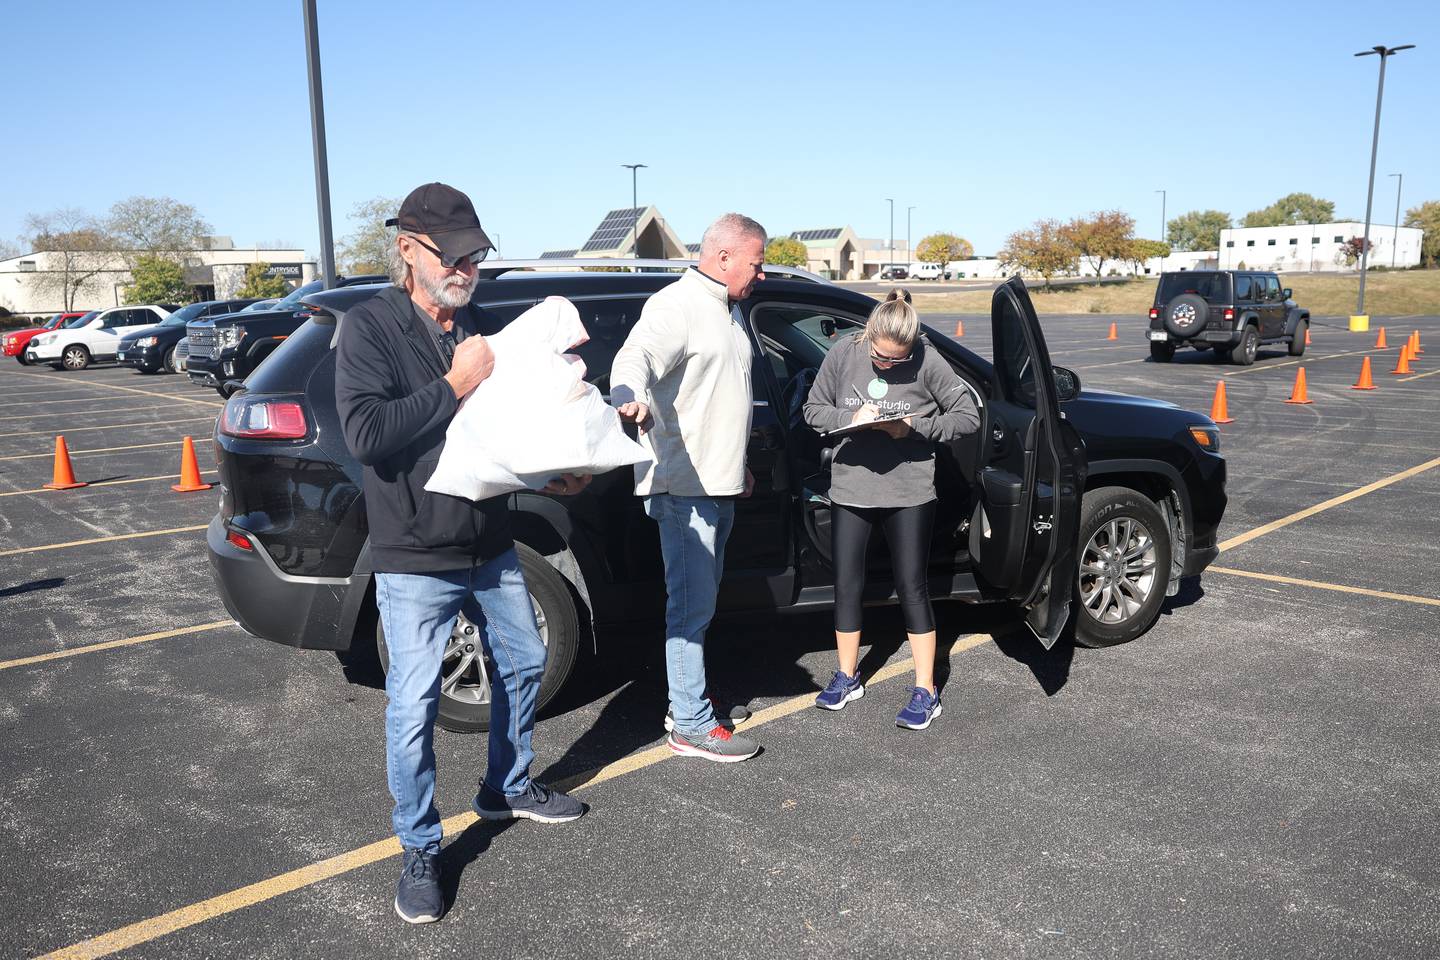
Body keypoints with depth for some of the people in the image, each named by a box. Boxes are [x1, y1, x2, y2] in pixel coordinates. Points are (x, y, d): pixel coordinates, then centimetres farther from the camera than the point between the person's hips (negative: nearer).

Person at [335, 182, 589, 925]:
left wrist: (549, 475, 2)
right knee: (413, 705, -1)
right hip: (415, 562, -7)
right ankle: (420, 850, 19)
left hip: (491, 547, 7)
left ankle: (508, 789, 41)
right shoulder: (370, 327, -12)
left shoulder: (475, 325, 7)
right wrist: (455, 385, -24)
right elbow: (364, 432, -25)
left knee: (523, 662, 19)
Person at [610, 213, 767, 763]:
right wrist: (630, 401, -54)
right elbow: (635, 357, -32)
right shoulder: (677, 305, -13)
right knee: (692, 605, -6)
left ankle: (686, 703, 31)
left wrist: (739, 465, 31)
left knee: (700, 601, 18)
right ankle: (692, 727, 4)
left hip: (719, 485, 10)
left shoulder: (727, 309, 19)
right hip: (686, 484, -10)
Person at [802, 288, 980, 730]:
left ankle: (925, 691, 14)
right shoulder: (843, 354, -4)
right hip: (850, 489, 3)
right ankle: (847, 677, 28)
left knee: (911, 587, 3)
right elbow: (814, 410, 5)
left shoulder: (927, 361, -10)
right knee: (847, 585, 10)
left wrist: (915, 427, -18)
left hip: (909, 492, -3)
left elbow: (968, 416, -5)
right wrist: (850, 419, -15)